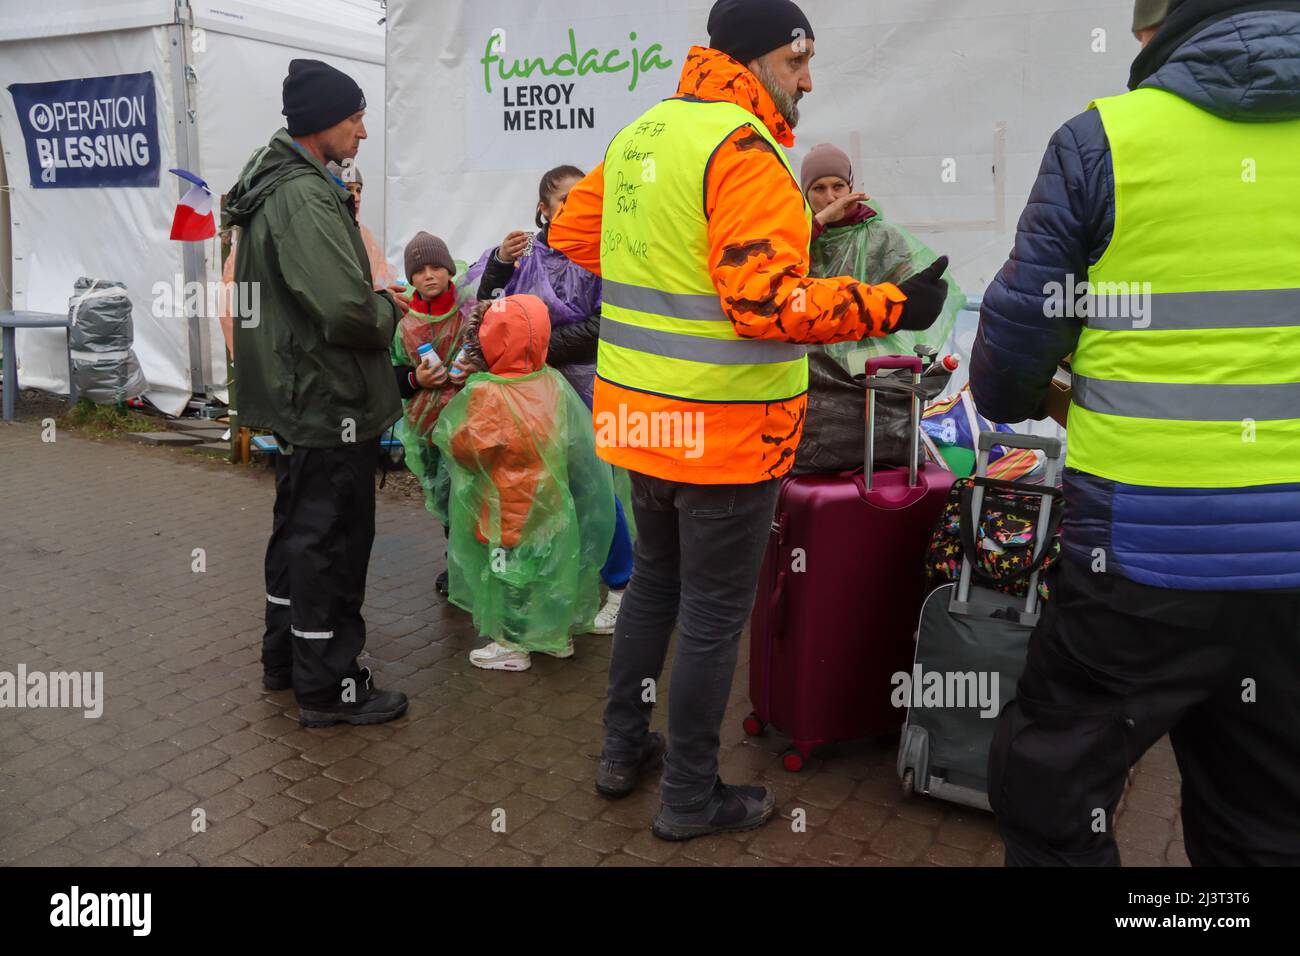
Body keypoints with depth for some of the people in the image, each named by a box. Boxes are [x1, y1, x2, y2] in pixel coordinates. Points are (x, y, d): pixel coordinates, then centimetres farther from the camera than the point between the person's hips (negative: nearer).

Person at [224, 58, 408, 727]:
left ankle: (286, 656, 35)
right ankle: (327, 687, 12)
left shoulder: (276, 185, 13)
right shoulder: (304, 197, -21)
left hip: (296, 393, 11)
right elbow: (347, 308, -30)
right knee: (332, 541, 0)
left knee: (300, 528, 20)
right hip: (329, 399, -11)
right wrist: (389, 311, -11)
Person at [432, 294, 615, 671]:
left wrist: (445, 431, -2)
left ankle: (513, 646, 19)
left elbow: (468, 449, -19)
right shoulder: (553, 383, -3)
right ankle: (560, 633, 32)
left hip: (508, 510, -6)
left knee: (510, 576, 7)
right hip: (549, 503, 6)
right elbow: (574, 440, 7)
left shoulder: (488, 393, -22)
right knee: (549, 567, 19)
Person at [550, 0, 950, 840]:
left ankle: (624, 751, 37)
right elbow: (766, 303, -26)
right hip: (723, 429, -8)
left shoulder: (639, 135, 10)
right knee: (714, 612, 6)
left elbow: (573, 231, 18)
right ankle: (691, 798, 22)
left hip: (640, 416, 8)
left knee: (653, 581, 24)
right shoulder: (744, 149, -17)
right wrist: (893, 306, -18)